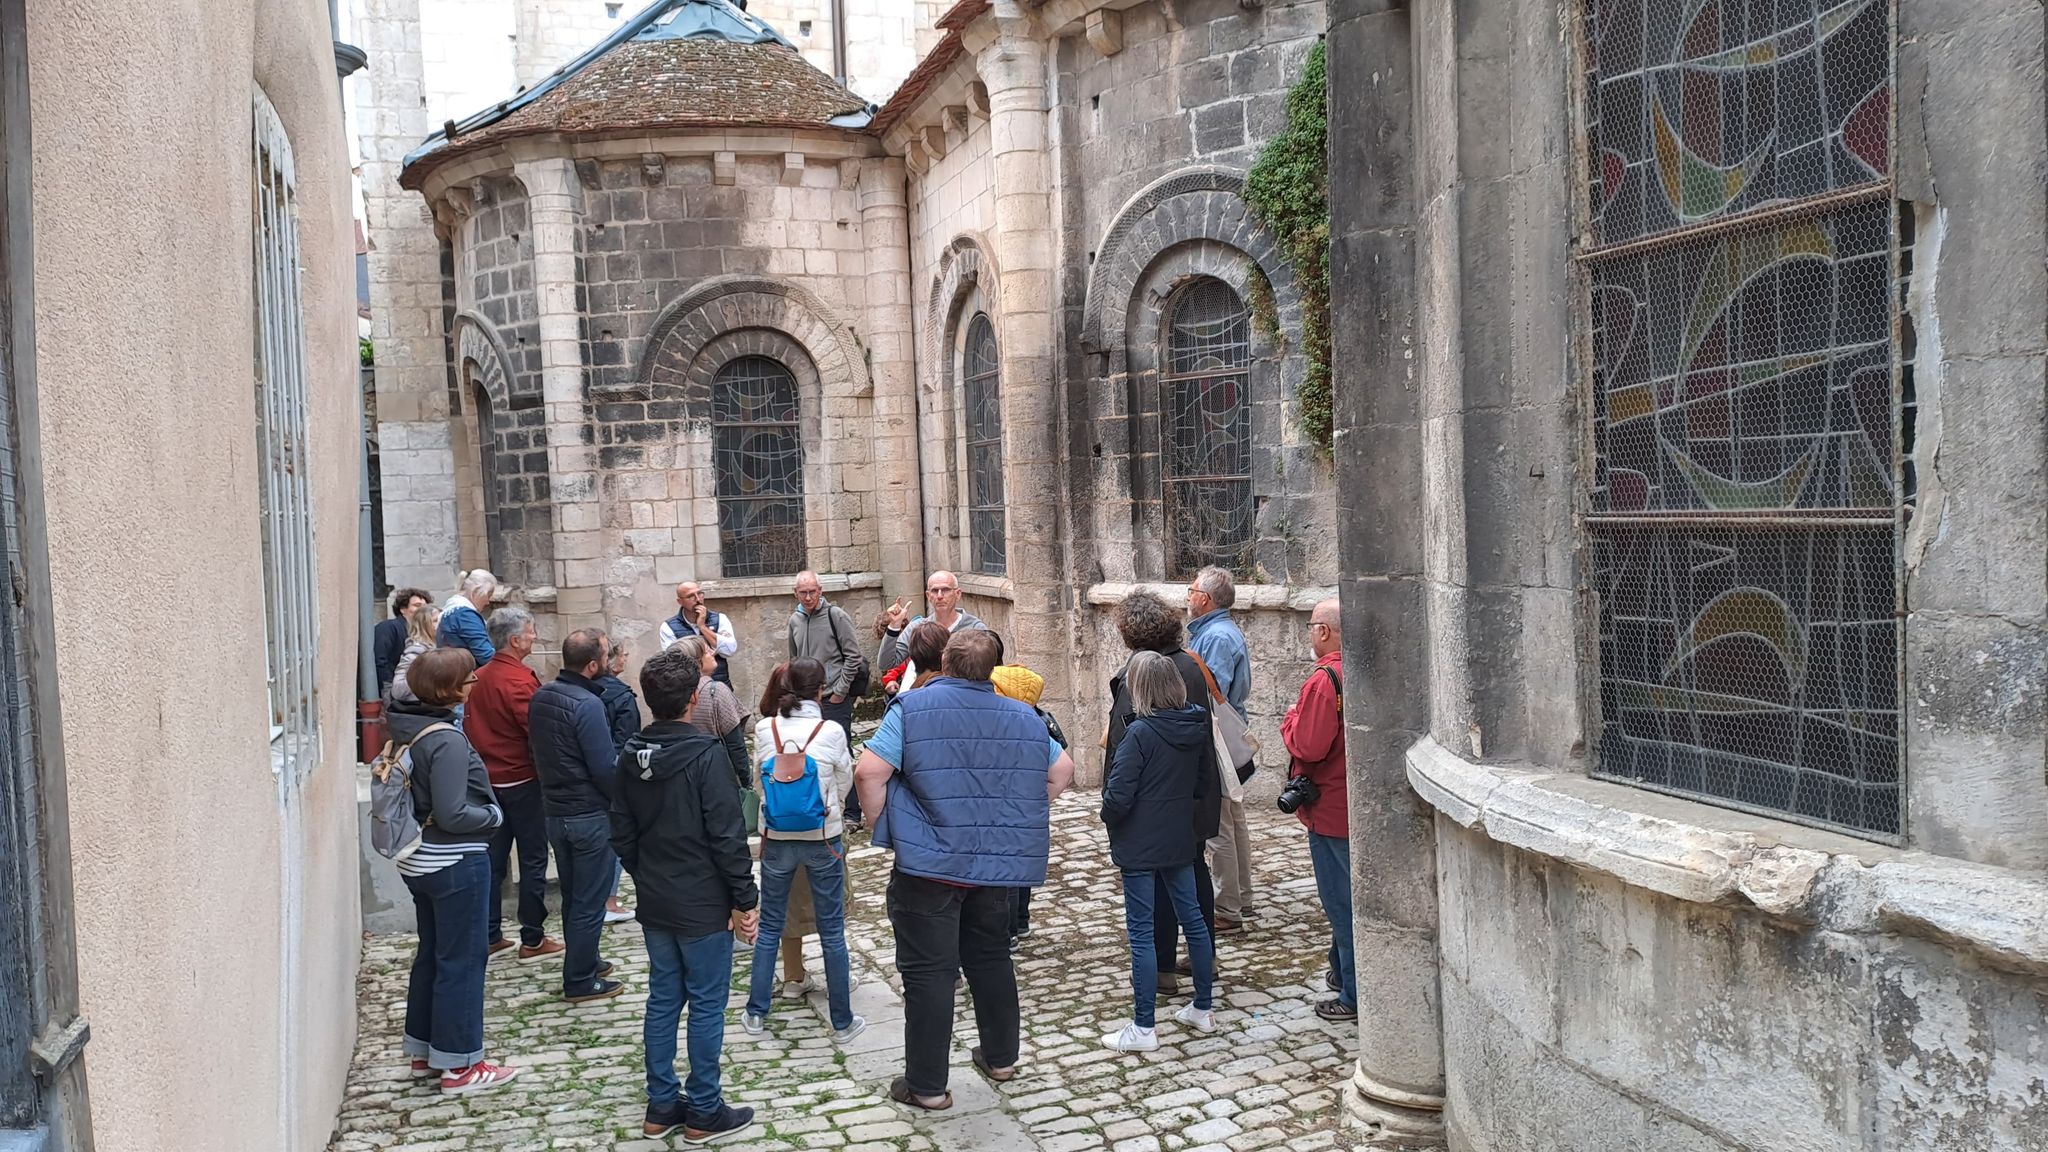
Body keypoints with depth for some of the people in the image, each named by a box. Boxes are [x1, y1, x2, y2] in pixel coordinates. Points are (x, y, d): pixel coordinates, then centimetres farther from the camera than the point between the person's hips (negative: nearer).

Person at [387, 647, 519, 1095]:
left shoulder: (408, 728, 3)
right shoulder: (447, 741, -24)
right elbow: (451, 815, -24)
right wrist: (493, 815, -9)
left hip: (418, 860, 9)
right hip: (455, 864, -9)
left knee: (431, 954, 20)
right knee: (462, 961, 2)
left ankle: (423, 1050, 32)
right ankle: (459, 1065, 10)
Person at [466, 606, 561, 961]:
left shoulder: (479, 678, 5)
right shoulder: (520, 681, -19)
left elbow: (470, 726, 12)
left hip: (488, 780, 7)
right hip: (522, 781, -7)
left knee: (494, 858, 13)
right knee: (533, 860, 2)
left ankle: (490, 935, 19)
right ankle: (532, 939, 8)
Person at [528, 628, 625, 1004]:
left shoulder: (541, 697, 2)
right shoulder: (587, 704, -23)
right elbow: (605, 768, -21)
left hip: (554, 811, 8)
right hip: (590, 815, -8)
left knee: (572, 897, 21)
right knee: (589, 902, 4)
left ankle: (583, 962, 35)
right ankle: (580, 982, 12)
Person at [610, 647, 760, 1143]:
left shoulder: (631, 756, 1)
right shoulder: (705, 755, -19)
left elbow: (622, 833, 8)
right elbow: (727, 835, -19)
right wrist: (745, 898, -11)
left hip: (654, 903, 7)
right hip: (703, 905, -6)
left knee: (662, 1000, 15)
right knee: (706, 1006, 4)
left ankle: (661, 1106, 23)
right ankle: (704, 1112, 13)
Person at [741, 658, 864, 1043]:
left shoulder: (765, 730, -7)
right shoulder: (831, 732, -12)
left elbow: (765, 778, 7)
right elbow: (845, 785, 0)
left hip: (776, 839, 2)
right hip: (823, 839, -2)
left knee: (769, 927, 17)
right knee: (832, 931, 8)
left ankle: (756, 1013, 24)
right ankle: (842, 1022, 16)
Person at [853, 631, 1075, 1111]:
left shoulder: (913, 707, -9)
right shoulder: (1021, 717, 5)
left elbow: (869, 771, -17)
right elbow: (1062, 770, 14)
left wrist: (885, 824, -3)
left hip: (928, 861, -5)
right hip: (996, 862, 5)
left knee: (928, 972, 3)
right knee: (992, 959, 21)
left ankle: (927, 1085, 9)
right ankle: (1001, 1056, 35)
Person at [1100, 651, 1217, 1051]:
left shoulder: (1139, 733, -20)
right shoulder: (1194, 729, 0)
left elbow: (1118, 797, -20)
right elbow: (1201, 783, 12)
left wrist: (1108, 816, -1)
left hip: (1140, 845, -7)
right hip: (1180, 840, 7)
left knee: (1141, 931, 0)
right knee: (1192, 917, 17)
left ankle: (1143, 1028, 5)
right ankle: (1202, 1009, 29)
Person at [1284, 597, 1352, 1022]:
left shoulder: (1324, 681, -22)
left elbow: (1308, 746, -24)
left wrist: (1290, 721, -5)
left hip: (1331, 808, -9)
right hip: (1362, 805, 9)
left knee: (1341, 900, 0)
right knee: (1351, 895, 20)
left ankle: (1355, 996, 7)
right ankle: (1344, 972, 34)